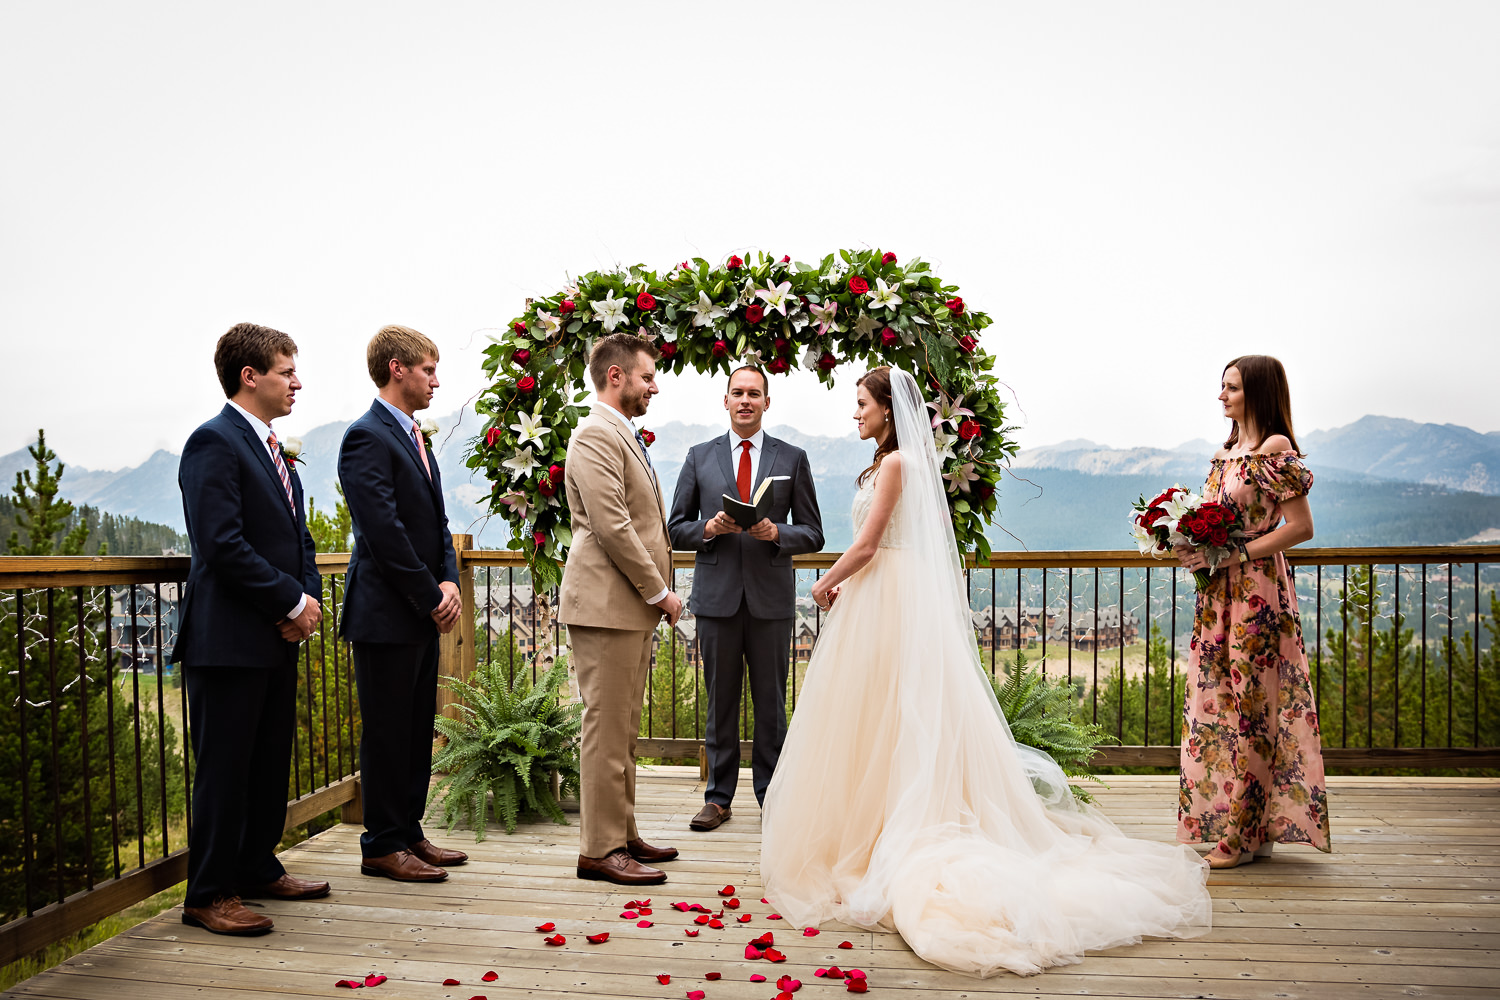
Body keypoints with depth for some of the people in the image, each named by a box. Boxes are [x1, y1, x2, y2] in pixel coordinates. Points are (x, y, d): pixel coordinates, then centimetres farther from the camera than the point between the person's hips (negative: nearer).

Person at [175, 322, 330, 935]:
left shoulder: (273, 449, 18)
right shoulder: (214, 443, -12)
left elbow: (298, 537, 20)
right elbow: (223, 545, -20)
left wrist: (308, 596, 3)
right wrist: (293, 602, -15)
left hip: (278, 636, 9)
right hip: (230, 638, -9)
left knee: (270, 762, 16)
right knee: (223, 768, 0)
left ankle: (259, 868, 30)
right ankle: (209, 895, 11)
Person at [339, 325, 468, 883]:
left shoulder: (415, 438, 16)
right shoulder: (367, 437, -14)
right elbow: (385, 532, -20)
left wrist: (449, 582, 1)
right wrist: (431, 598, -15)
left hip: (422, 613, 9)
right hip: (386, 613, -9)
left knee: (416, 730, 15)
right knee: (387, 732, 1)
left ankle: (409, 833, 26)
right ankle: (382, 846, 14)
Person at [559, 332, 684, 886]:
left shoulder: (625, 436, 19)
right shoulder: (596, 435, -13)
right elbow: (612, 527, -20)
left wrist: (656, 594, 15)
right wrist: (659, 592, -13)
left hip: (633, 603, 10)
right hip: (607, 603, -10)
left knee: (623, 729, 15)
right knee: (607, 728, -3)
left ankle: (622, 836, 25)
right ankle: (600, 849, 6)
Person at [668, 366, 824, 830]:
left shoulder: (793, 458, 7)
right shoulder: (699, 456, 9)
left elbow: (813, 534, 6)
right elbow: (675, 529, 9)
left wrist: (776, 533, -13)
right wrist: (708, 528, -11)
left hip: (771, 598, 0)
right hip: (717, 597, 1)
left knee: (771, 701, 6)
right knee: (720, 700, 8)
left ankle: (772, 795, 19)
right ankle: (718, 797, 20)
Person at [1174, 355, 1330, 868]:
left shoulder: (1275, 449, -9)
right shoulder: (1226, 453, 15)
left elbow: (1300, 526, -13)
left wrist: (1234, 554, -17)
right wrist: (1195, 549, 3)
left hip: (1256, 589, -8)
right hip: (1219, 593, 8)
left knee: (1248, 700, -3)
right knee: (1217, 698, 9)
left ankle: (1245, 833, 7)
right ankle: (1231, 824, 18)